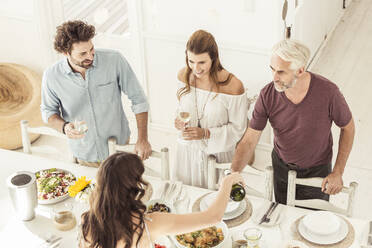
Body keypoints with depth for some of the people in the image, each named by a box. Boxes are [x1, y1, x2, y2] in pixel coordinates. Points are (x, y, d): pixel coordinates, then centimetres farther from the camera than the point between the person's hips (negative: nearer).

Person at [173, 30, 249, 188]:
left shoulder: (232, 86, -22)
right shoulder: (184, 75, -7)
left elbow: (238, 128, -12)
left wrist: (206, 133, -23)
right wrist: (179, 120, -10)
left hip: (217, 153, -4)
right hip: (187, 150, 4)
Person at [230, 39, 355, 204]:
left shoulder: (328, 92, -29)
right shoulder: (267, 95, -23)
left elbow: (347, 128, -11)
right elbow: (249, 141, -19)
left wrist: (338, 173, -12)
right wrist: (233, 173, -34)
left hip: (317, 171, -2)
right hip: (281, 166, 2)